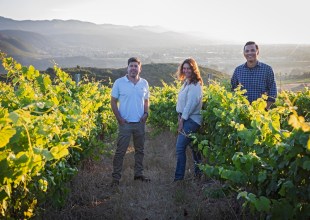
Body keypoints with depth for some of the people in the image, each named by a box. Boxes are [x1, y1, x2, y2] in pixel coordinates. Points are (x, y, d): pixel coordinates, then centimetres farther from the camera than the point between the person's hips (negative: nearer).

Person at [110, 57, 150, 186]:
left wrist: (146, 113, -2)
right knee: (120, 151, -1)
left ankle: (138, 174, 27)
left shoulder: (144, 83, 6)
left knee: (140, 150, 13)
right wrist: (119, 118, -10)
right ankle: (116, 177, 7)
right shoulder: (119, 82, -4)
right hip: (125, 123, -4)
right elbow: (113, 102, -1)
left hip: (140, 123, 4)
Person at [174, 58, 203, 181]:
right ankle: (198, 173, 29)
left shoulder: (195, 85, -13)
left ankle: (179, 177, -4)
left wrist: (182, 120, -15)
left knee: (180, 147, -11)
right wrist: (179, 117, 3)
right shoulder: (186, 82, 14)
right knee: (194, 147, 17)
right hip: (185, 118, 9)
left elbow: (190, 104, -18)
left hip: (191, 120, -9)